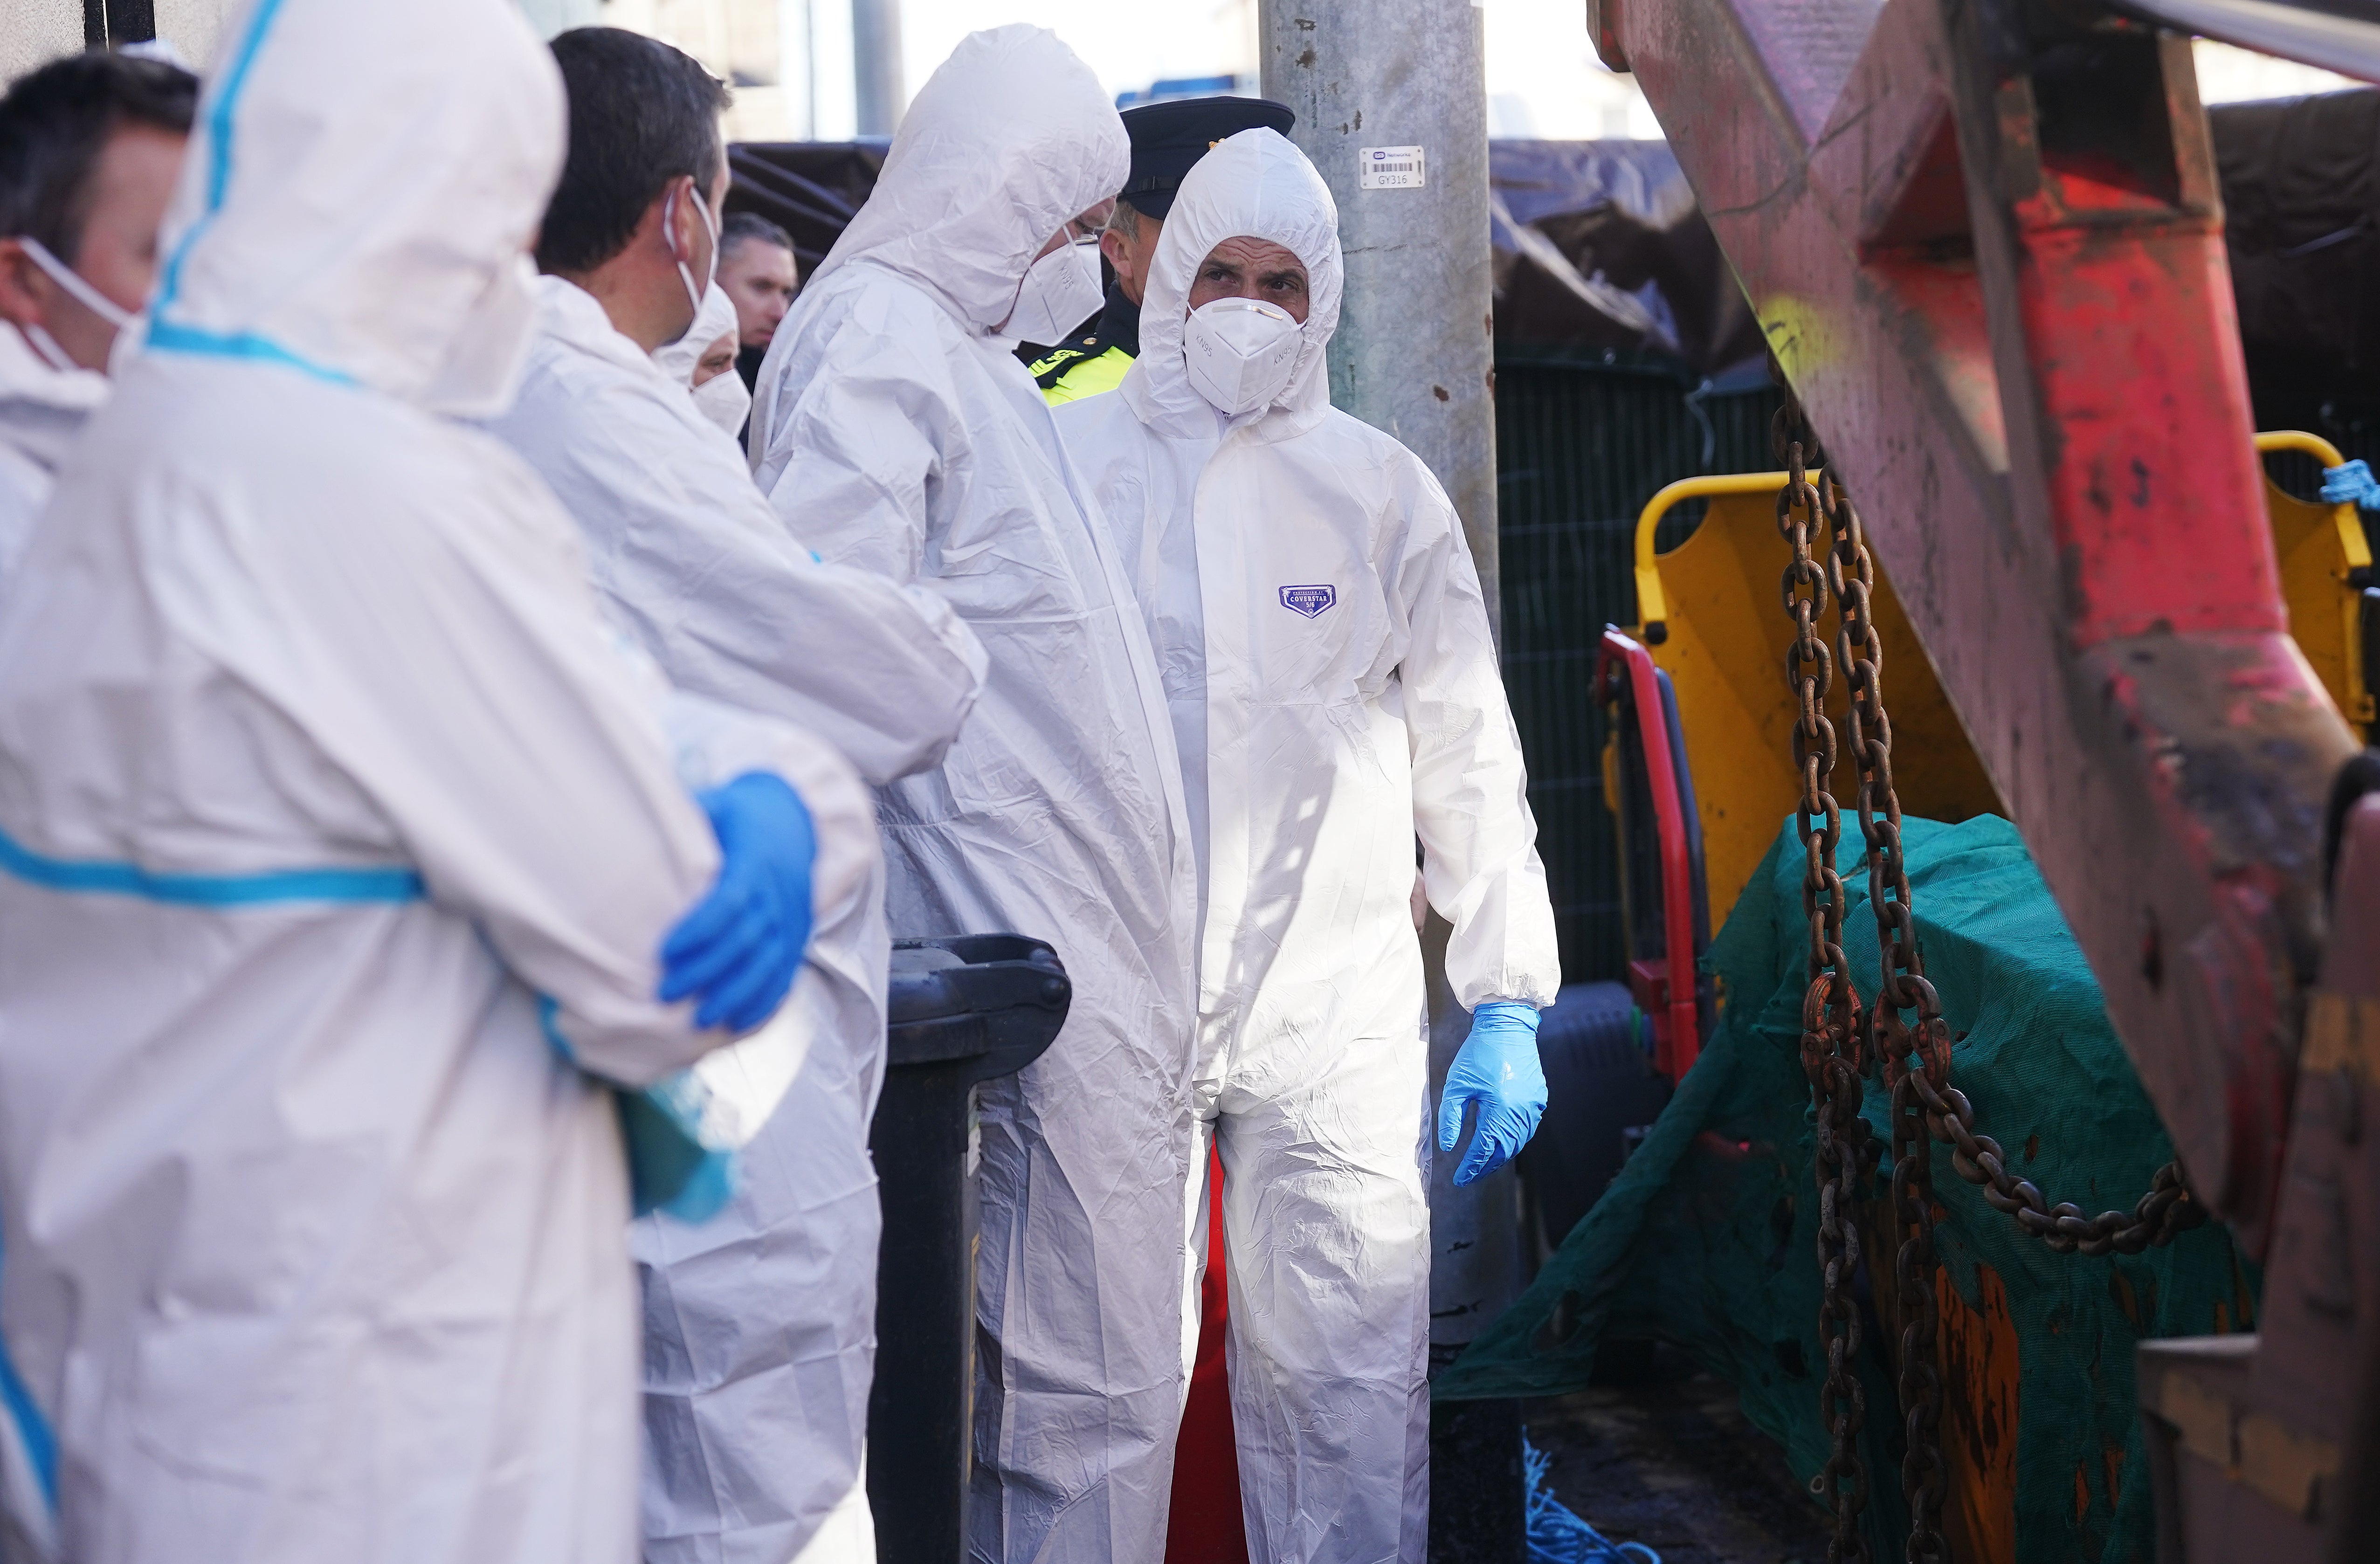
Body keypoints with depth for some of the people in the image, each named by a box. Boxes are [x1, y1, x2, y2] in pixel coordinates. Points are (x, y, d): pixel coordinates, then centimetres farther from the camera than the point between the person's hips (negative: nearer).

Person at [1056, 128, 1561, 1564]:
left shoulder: (1383, 493, 8)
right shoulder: (1065, 463, 5)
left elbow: (1469, 760, 9)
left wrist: (1509, 1008, 5)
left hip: (1334, 1021, 1)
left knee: (1349, 1393, 0)